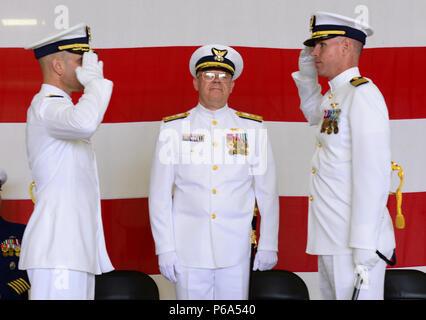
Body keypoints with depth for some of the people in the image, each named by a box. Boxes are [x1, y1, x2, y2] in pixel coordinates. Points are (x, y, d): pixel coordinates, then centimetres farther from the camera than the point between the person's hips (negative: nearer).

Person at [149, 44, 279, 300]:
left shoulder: (253, 128, 6)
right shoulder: (174, 128, 4)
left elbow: (267, 192, 8)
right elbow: (160, 194, 4)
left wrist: (268, 245, 6)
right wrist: (165, 248, -1)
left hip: (236, 250, 1)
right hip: (189, 250, 0)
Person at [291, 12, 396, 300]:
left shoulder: (362, 94, -14)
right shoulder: (335, 95, 14)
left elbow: (374, 175, -22)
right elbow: (315, 116, 39)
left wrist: (364, 244, -24)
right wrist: (307, 76, 21)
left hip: (354, 242, -9)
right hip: (331, 237, 10)